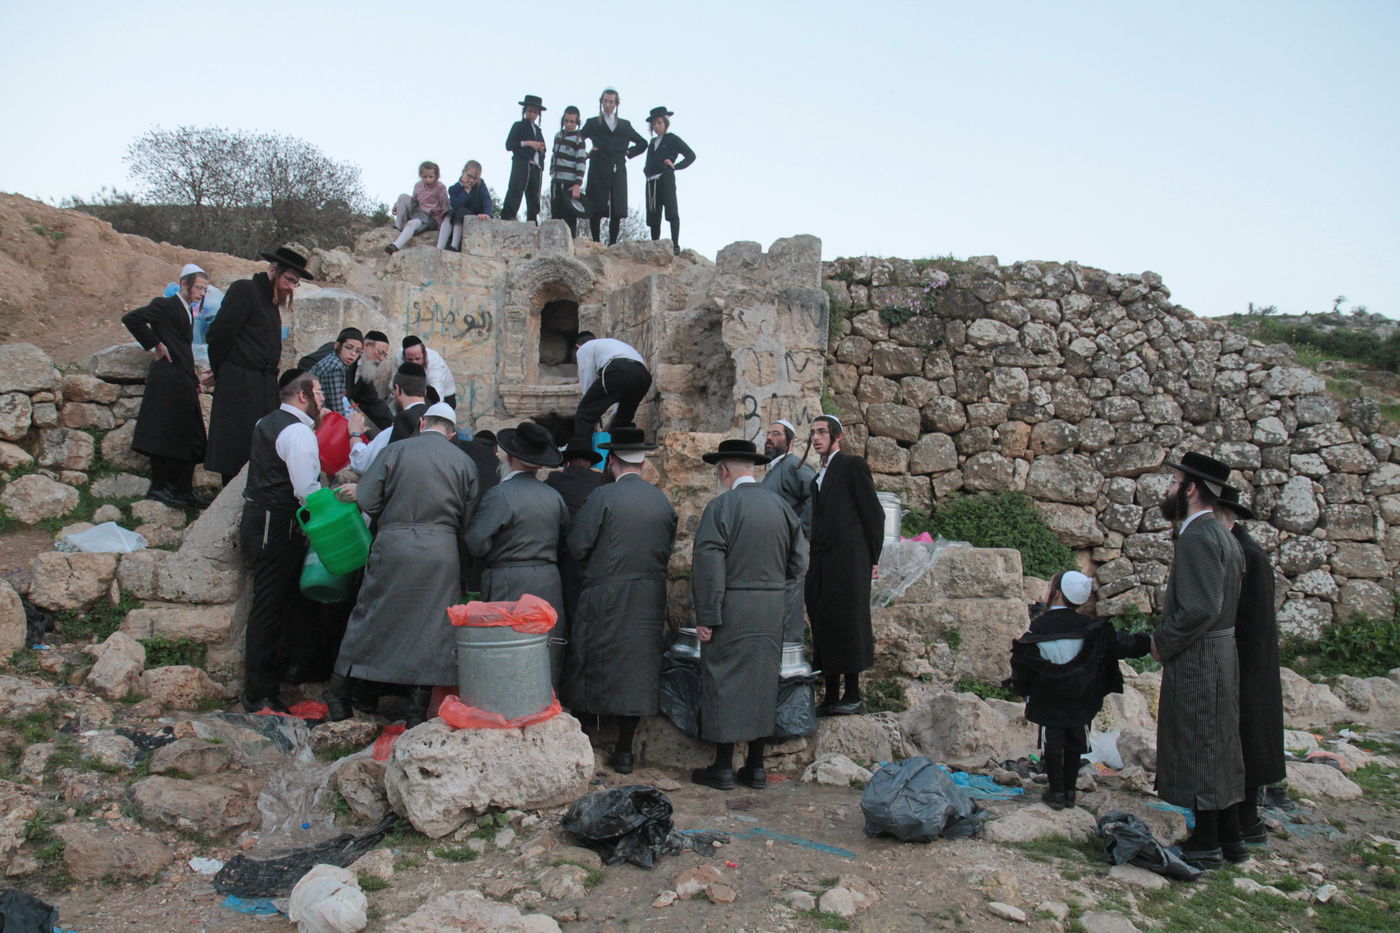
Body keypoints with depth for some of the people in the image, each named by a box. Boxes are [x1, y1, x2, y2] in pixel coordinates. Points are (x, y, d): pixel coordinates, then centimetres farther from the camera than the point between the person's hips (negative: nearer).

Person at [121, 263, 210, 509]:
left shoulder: (187, 311, 20)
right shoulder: (165, 306, -5)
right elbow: (131, 318, -17)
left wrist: (193, 379, 16)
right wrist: (154, 345, -13)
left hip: (184, 383, 9)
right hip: (166, 380, -9)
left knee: (190, 439, 8)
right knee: (164, 434, -6)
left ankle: (183, 490, 13)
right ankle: (159, 487, 0)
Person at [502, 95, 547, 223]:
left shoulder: (538, 130, 26)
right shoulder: (518, 126, 9)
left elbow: (542, 151, 33)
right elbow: (509, 145, -3)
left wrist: (542, 148, 8)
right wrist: (527, 143, -11)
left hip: (536, 168, 6)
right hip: (521, 165, -6)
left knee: (534, 199, 3)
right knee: (514, 193, -20)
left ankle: (532, 223, 5)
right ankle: (507, 218, -29)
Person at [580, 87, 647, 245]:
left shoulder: (625, 125, 19)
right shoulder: (592, 123, 13)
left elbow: (642, 143, 26)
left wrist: (629, 152, 13)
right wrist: (586, 155, 0)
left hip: (618, 171, 2)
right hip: (598, 171, -2)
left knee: (617, 210, -3)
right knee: (596, 209, -8)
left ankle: (613, 244, 1)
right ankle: (596, 243, -4)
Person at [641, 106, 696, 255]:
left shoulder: (672, 139, 5)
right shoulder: (652, 142, 22)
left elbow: (691, 155, 1)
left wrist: (675, 166, -8)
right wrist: (646, 169, 10)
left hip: (666, 179, -6)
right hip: (651, 181, 6)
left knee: (672, 212, -13)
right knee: (653, 215, 5)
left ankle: (675, 246, -18)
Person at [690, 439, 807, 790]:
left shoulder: (721, 506, -12)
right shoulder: (781, 505, 6)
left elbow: (708, 566, -16)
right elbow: (799, 561, 9)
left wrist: (706, 617, -14)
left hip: (731, 610, -6)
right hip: (771, 614, 6)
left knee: (725, 682, 4)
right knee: (763, 680, 13)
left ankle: (723, 767, 10)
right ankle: (756, 767, 20)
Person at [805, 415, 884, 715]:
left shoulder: (852, 464, -1)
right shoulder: (818, 478, 22)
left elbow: (873, 512, -5)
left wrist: (872, 558, -7)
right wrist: (814, 563, 13)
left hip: (847, 560, -8)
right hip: (821, 564, 8)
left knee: (848, 625, -5)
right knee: (823, 628, 7)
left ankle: (853, 697, 1)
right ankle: (831, 697, 12)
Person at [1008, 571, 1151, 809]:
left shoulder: (1037, 629, -13)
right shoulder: (1090, 627, -8)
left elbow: (1022, 665, -9)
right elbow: (1125, 644, -5)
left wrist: (1021, 687, 7)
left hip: (1048, 702, -2)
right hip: (1081, 703, 2)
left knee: (1053, 744, 9)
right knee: (1075, 744, 15)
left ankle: (1056, 791, 15)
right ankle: (1069, 791, 22)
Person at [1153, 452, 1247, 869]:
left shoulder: (1197, 537, -19)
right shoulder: (1220, 534, 12)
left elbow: (1200, 609, -27)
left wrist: (1163, 642, -13)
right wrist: (1168, 640, 11)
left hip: (1197, 660, -10)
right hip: (1216, 657, 10)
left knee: (1198, 750, 1)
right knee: (1216, 750, 18)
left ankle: (1206, 845, 12)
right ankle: (1229, 838, 29)